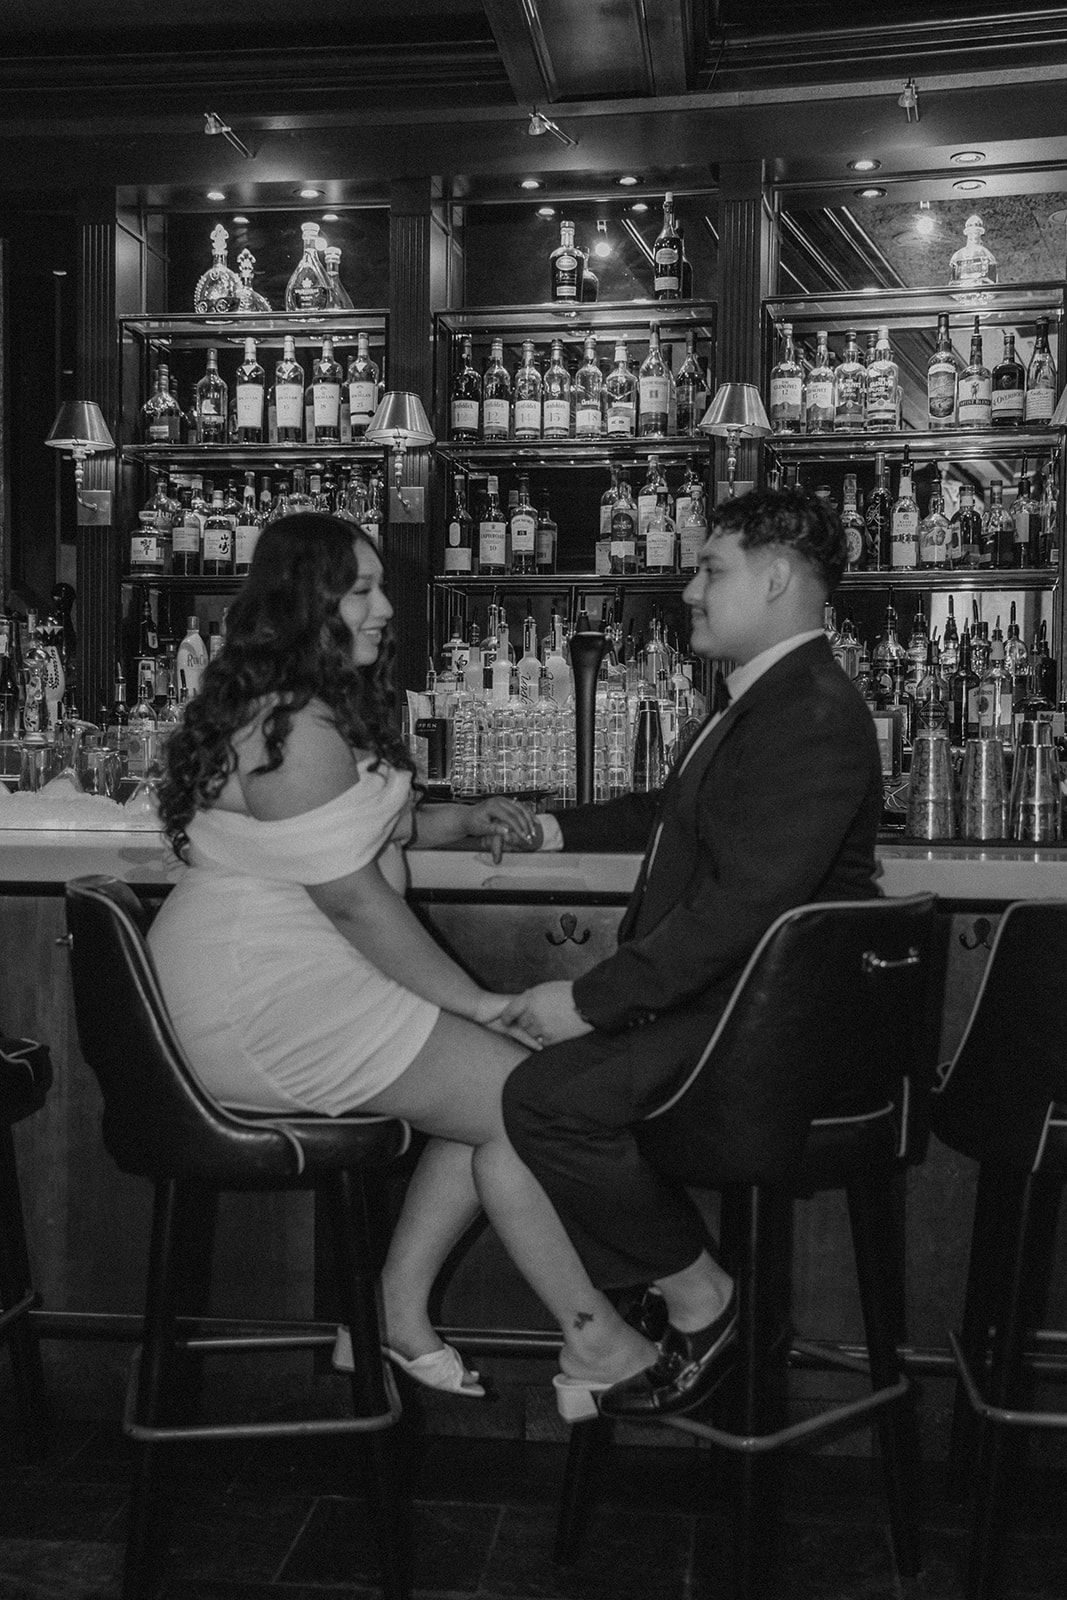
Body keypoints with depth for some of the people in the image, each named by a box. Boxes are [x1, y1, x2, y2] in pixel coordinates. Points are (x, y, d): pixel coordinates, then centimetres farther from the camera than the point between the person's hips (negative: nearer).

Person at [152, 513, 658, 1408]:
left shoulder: (292, 709, 14)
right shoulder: (300, 729, -20)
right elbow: (353, 898, -21)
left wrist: (456, 823, 15)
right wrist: (477, 1002, -12)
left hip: (271, 981, 10)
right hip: (269, 1000, -10)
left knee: (495, 1093, 6)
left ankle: (397, 1317, 12)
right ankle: (595, 1344, 2)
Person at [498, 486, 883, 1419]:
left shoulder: (815, 718, -20)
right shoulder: (766, 698, 14)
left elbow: (741, 906, -28)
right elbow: (681, 814, 31)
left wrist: (591, 1001, -25)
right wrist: (555, 829, 20)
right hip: (711, 988, 11)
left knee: (548, 1095, -24)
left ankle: (701, 1297, -2)